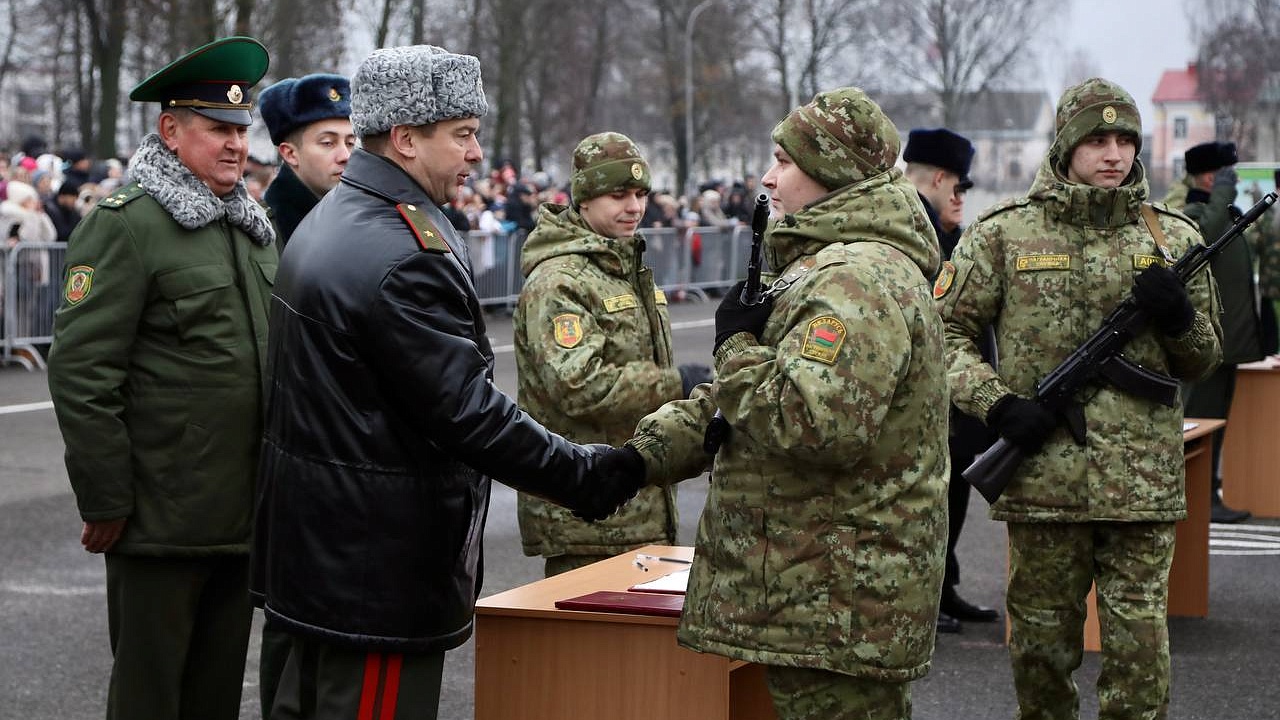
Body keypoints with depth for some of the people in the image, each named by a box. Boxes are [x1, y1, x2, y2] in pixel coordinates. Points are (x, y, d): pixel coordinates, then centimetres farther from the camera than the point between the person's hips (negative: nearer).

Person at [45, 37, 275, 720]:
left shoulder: (251, 227, 15)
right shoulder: (125, 224, -10)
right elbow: (80, 369, -15)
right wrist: (105, 501, -16)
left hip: (243, 516, 7)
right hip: (161, 521, -7)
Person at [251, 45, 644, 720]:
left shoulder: (328, 221, 12)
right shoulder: (404, 257, -21)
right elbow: (468, 412, -23)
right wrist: (590, 474, -15)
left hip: (316, 544, 11)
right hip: (380, 561, -11)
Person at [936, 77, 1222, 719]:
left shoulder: (1172, 237, 9)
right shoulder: (1003, 233, 2)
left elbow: (1202, 363, 15)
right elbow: (945, 331, 5)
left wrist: (1179, 319, -7)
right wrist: (996, 403, -10)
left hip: (1142, 483, 1)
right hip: (1041, 477, -1)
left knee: (1141, 653, -1)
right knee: (1041, 647, 9)